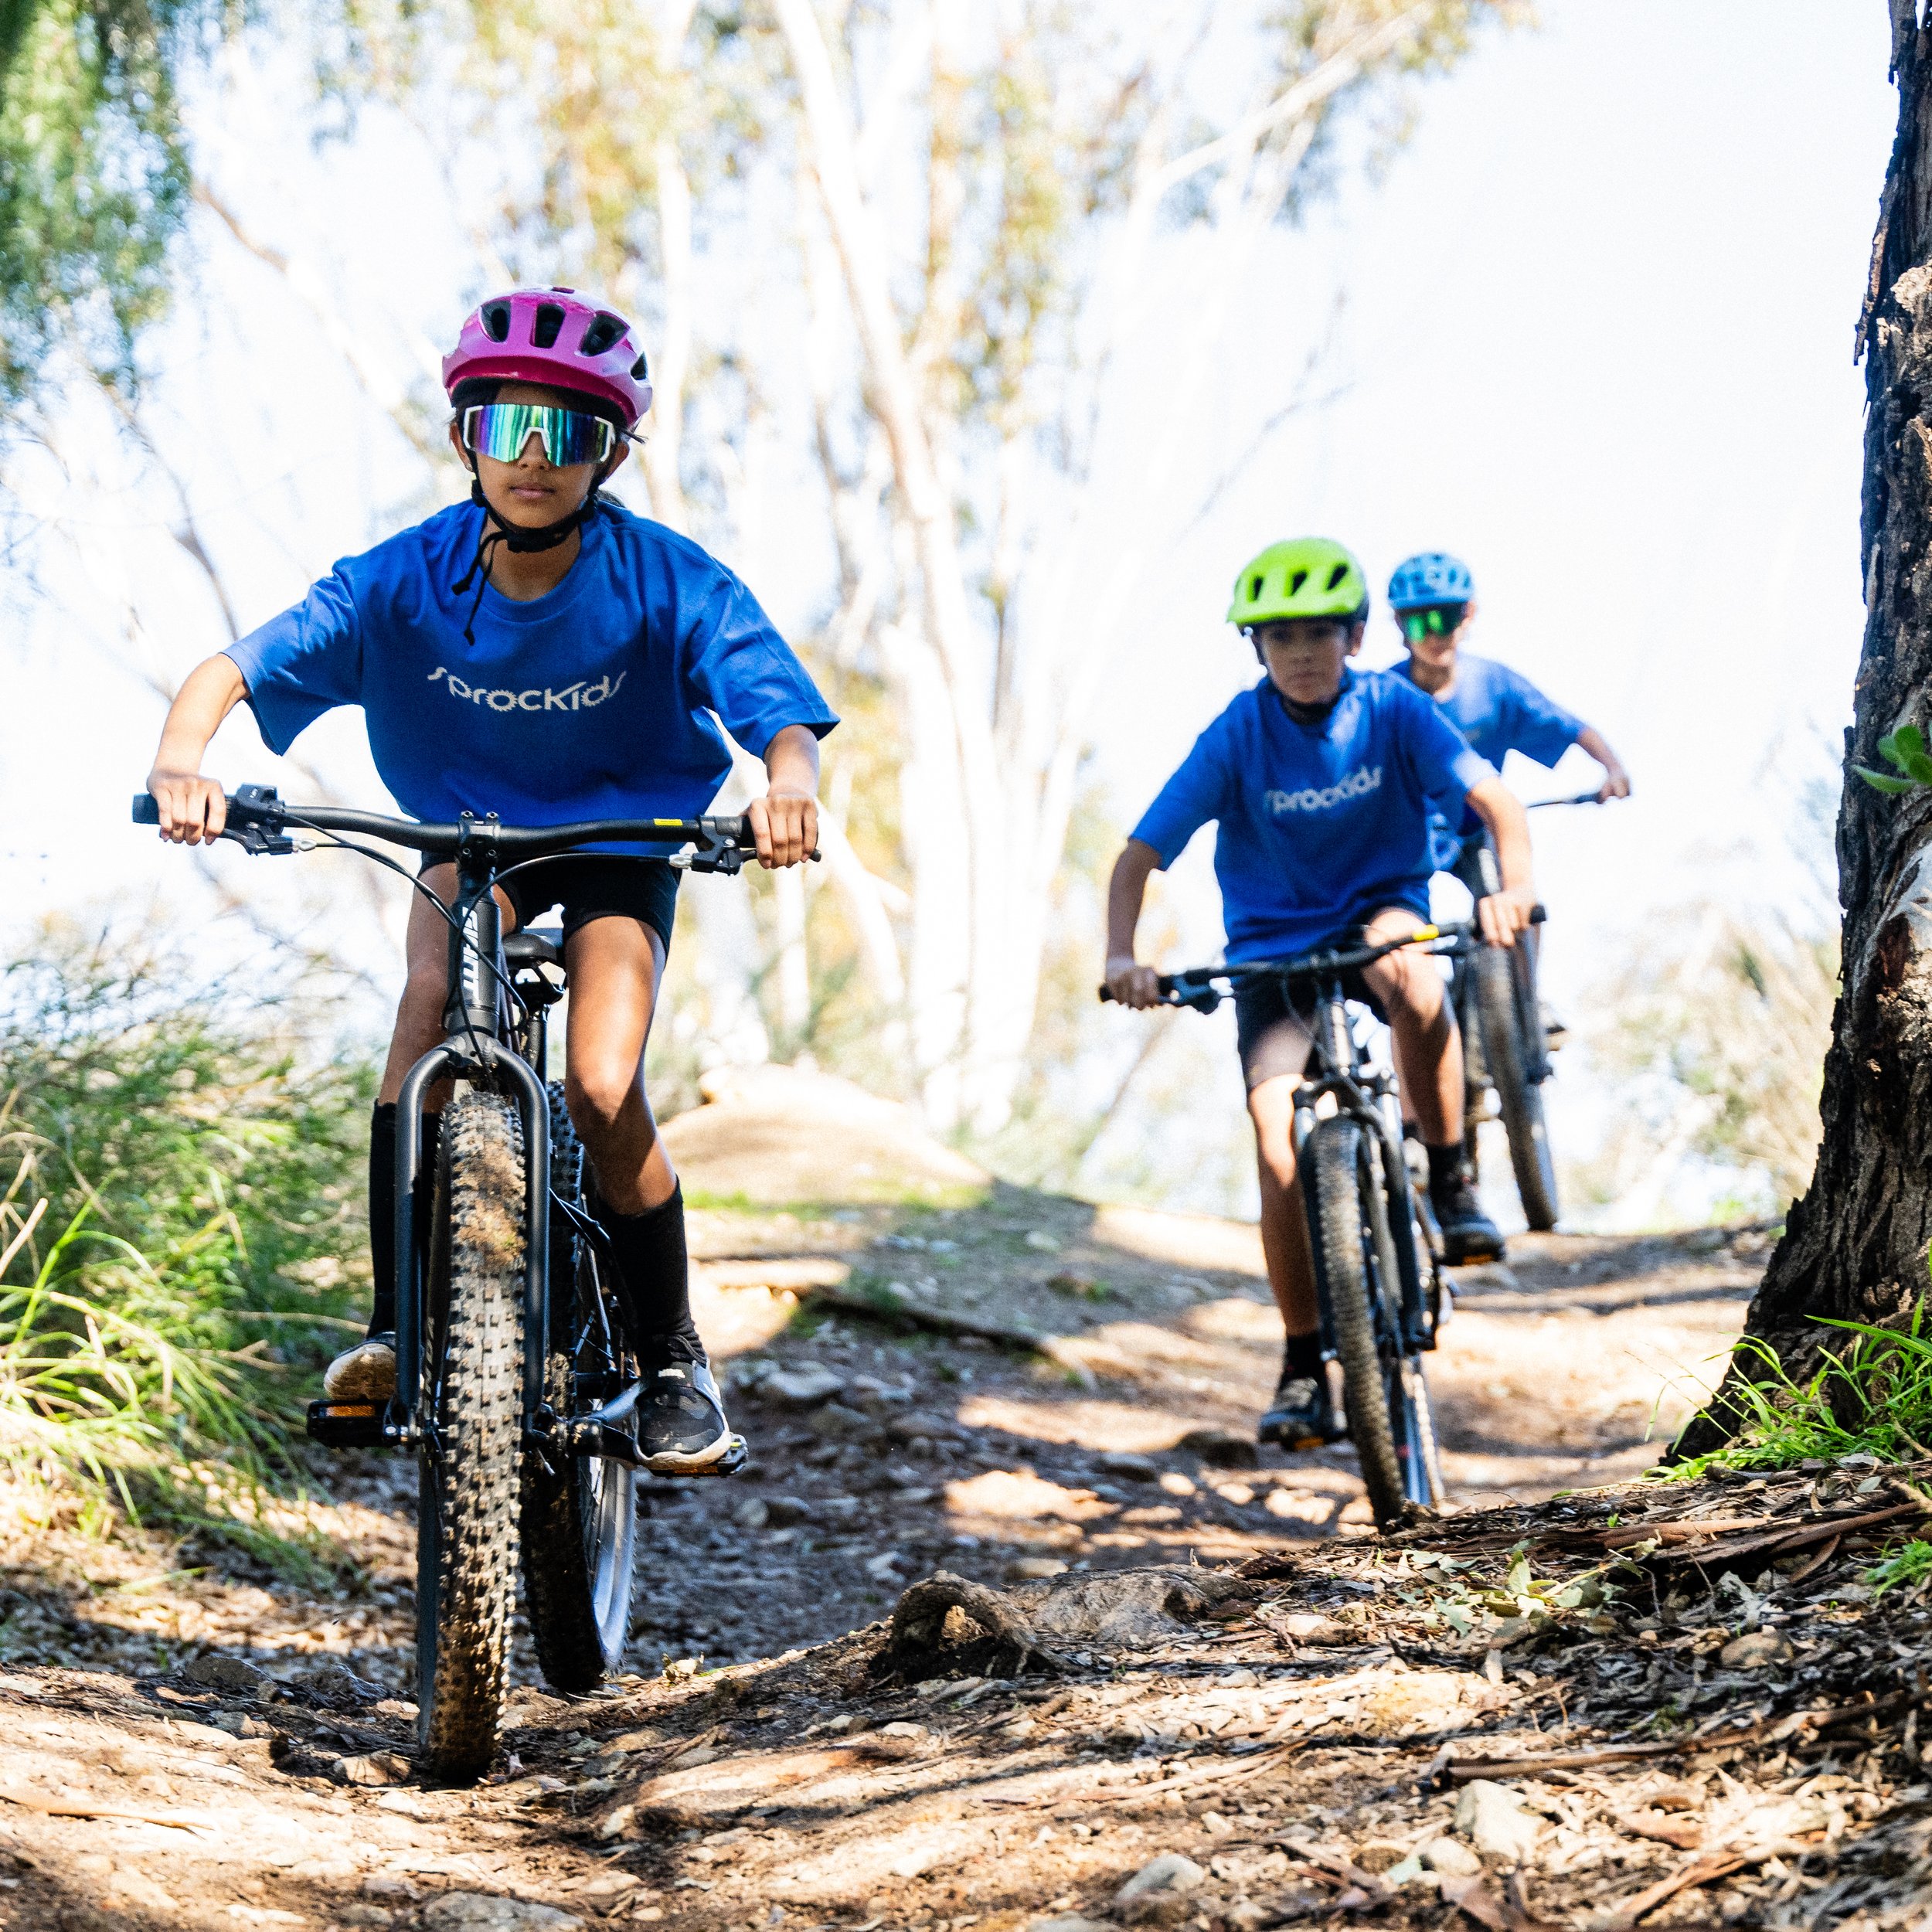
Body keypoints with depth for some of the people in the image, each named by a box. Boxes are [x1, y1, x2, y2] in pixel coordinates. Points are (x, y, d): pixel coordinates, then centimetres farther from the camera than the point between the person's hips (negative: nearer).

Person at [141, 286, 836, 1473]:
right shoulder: (406, 582, -20)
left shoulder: (671, 585, -24)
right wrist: (181, 762, -45)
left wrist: (788, 785, -55)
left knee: (602, 1091, -21)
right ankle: (397, 1326, -24)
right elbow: (231, 672, -23)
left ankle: (673, 1354, 3)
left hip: (621, 850, -1)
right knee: (435, 993, -30)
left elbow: (785, 719, -30)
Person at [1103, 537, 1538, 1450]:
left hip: (1379, 912, 0)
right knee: (1281, 1146, -16)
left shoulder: (1393, 709, -10)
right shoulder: (1237, 736, -11)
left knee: (1411, 975, -38)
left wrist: (1514, 886, -40)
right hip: (1272, 947, 0)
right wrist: (1121, 956, -29)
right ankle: (1304, 1367, -1)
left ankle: (1451, 1179, -16)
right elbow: (1139, 855, -12)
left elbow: (1494, 800, -19)